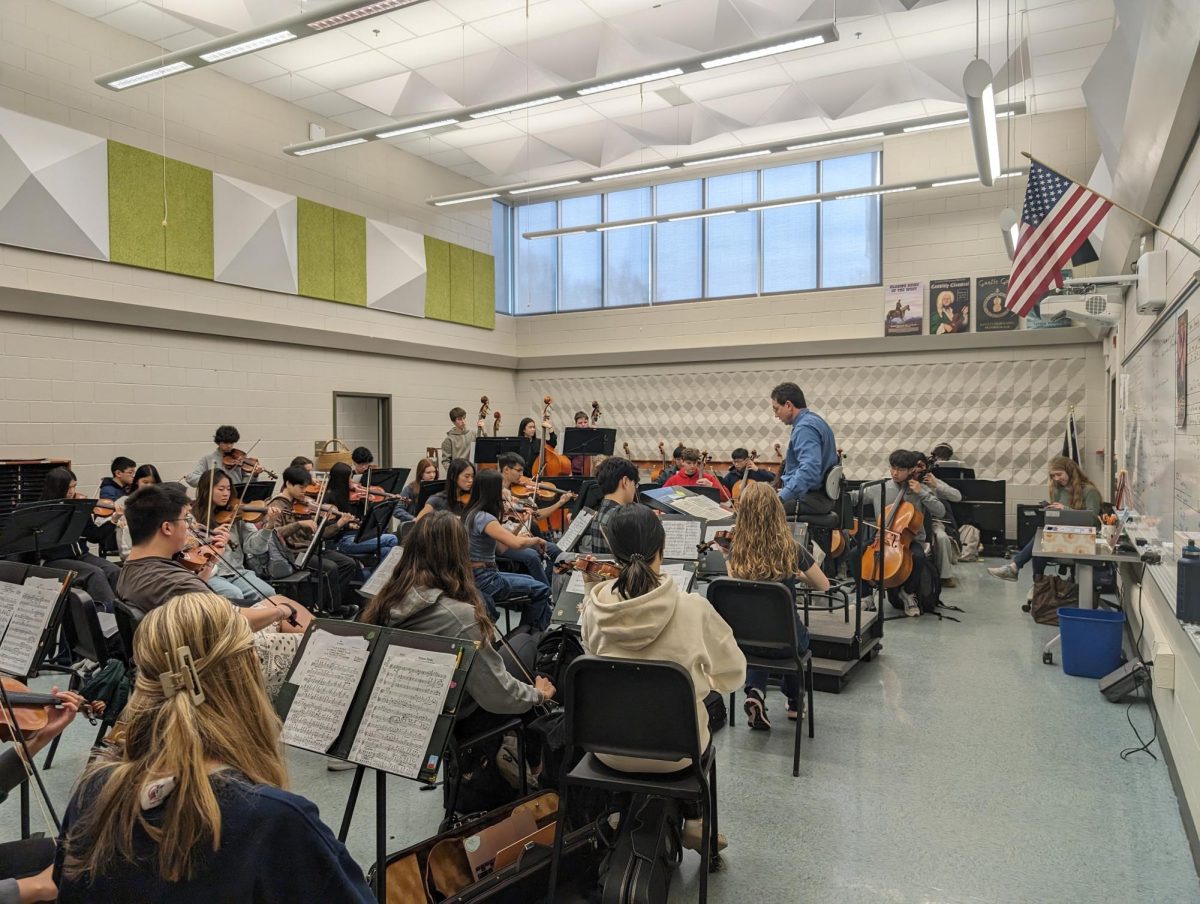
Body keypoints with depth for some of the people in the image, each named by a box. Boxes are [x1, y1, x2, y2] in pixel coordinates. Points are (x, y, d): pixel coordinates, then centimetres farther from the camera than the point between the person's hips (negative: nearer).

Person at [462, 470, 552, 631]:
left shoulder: (472, 513, 8)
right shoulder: (484, 518, -21)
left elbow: (502, 546, 11)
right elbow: (517, 543, -32)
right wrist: (536, 539, -13)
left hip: (477, 576, 10)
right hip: (483, 580, -10)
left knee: (530, 581, 25)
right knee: (541, 589, -5)